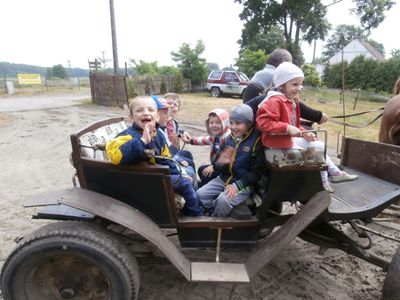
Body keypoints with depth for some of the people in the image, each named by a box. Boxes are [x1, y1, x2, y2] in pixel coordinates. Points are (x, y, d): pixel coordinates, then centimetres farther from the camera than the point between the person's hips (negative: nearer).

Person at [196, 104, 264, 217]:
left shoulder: (256, 141, -12)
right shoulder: (229, 139, 5)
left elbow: (256, 172, -12)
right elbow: (218, 168, 10)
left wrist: (237, 185, -20)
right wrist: (220, 163, -16)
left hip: (244, 184, -6)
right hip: (224, 179, 6)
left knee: (223, 200, -30)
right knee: (200, 194, -8)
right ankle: (220, 216, 7)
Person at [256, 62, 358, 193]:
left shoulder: (291, 100, 10)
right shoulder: (275, 101, -23)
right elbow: (263, 123, -33)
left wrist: (304, 133, 4)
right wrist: (288, 128, -32)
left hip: (290, 140, 11)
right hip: (280, 145, -10)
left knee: (320, 146, 18)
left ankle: (335, 173, 33)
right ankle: (323, 183, 22)